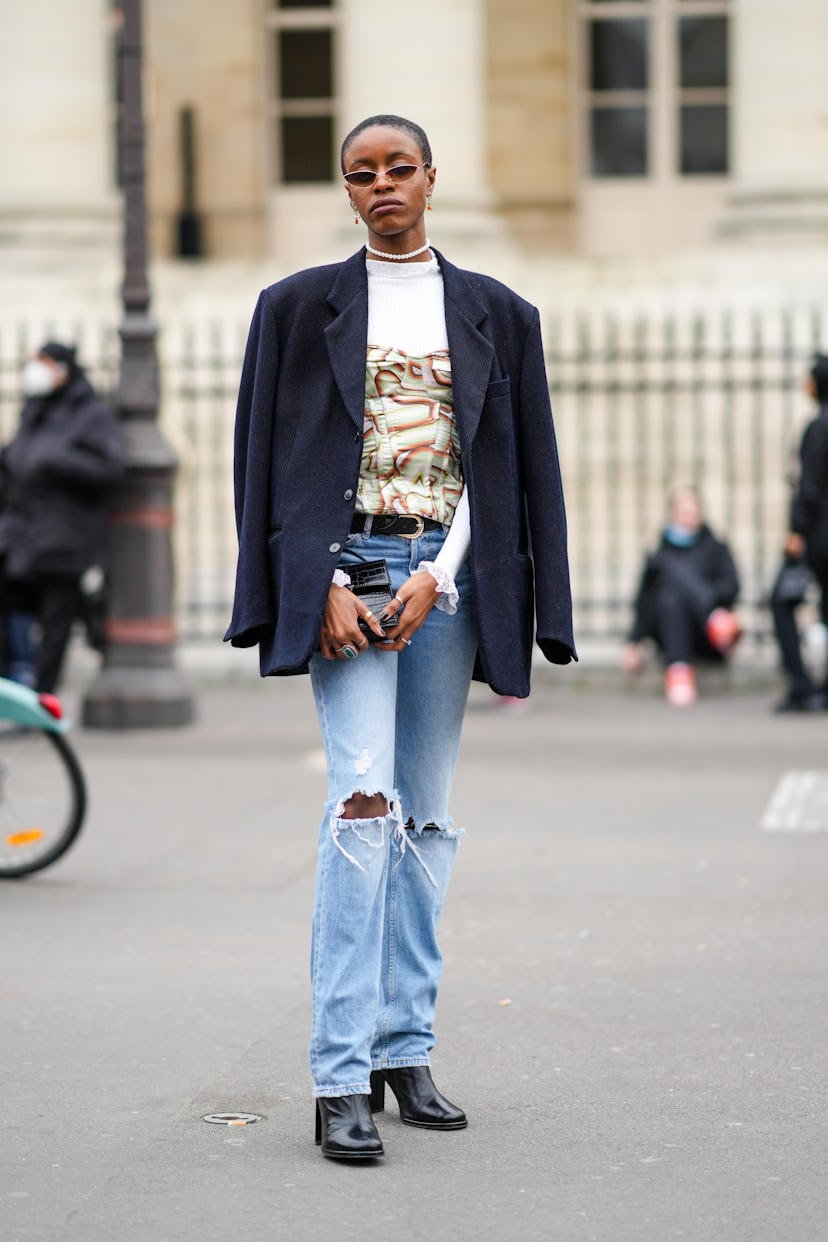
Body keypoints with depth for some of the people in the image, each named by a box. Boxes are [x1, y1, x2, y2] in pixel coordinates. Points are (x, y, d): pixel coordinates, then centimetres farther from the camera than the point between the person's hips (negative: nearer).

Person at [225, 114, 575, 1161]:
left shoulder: (495, 313, 10)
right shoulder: (301, 305, 6)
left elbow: (509, 463, 5)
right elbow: (272, 460, 3)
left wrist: (437, 577, -8)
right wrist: (325, 585, -9)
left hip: (446, 572, 3)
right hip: (345, 565, -3)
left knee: (426, 816, 5)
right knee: (363, 803, -16)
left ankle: (404, 1050, 12)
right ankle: (341, 1081, -17)